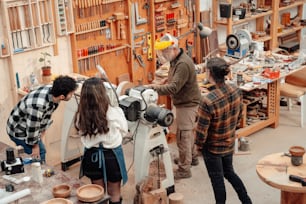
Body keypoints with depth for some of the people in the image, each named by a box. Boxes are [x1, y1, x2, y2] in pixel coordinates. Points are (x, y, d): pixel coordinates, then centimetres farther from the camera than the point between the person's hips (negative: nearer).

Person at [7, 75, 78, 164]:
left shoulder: (52, 89, -18)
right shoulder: (38, 105, -41)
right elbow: (32, 128, -27)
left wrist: (43, 130, 7)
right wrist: (35, 146, -11)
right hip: (19, 131, -8)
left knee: (42, 151, 17)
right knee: (38, 156, -5)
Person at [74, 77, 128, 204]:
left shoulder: (81, 116, -16)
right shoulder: (115, 113, -22)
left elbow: (82, 134, -2)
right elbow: (124, 132, -5)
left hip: (92, 155, 2)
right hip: (111, 155, -2)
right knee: (114, 193, 17)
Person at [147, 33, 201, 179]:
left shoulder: (183, 64, -27)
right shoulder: (176, 60, 6)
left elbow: (173, 88, -31)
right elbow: (171, 81, 16)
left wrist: (154, 88, -27)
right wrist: (158, 86, 2)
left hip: (187, 104, -10)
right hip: (186, 102, 10)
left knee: (183, 136, -5)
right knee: (188, 132, 23)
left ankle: (184, 169, 2)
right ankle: (192, 157, 39)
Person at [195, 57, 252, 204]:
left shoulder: (208, 101, -34)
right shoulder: (236, 90, -14)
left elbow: (202, 129, -23)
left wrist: (199, 145, -4)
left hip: (212, 148, -6)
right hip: (229, 143, 6)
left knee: (217, 179, 15)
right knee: (229, 172, 28)